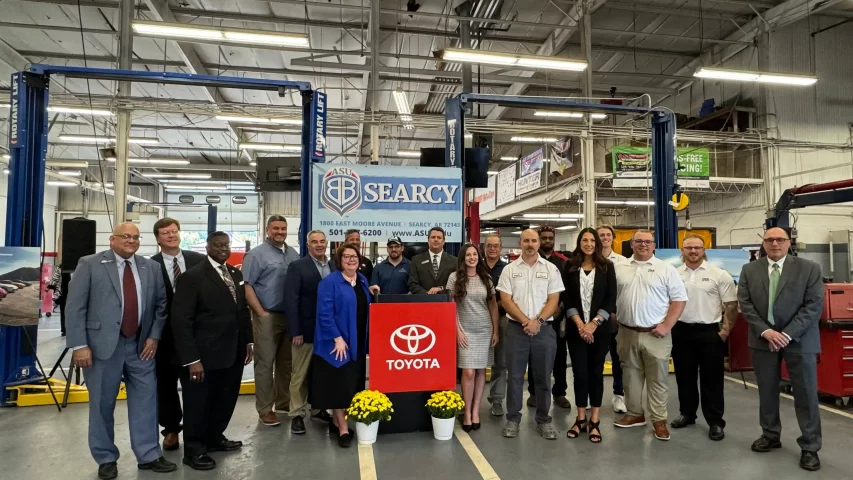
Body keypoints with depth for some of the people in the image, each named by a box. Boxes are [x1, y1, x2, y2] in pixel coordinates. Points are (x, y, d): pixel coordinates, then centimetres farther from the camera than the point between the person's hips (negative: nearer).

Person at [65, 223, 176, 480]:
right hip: (103, 345, -3)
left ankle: (149, 456, 18)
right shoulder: (90, 264, -3)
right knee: (102, 405, 9)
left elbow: (161, 304, 11)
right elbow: (75, 307, -6)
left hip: (141, 345, 3)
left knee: (145, 401, 6)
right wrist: (79, 345, -12)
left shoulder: (151, 267, 8)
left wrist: (154, 336, 2)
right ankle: (106, 459, 25)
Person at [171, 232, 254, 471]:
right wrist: (191, 359, -19)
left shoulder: (236, 274, 10)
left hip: (233, 353, 6)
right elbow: (181, 320, -16)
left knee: (226, 400, 18)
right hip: (205, 356, -6)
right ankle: (194, 449, 29)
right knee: (199, 404, 10)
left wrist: (248, 341, 11)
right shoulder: (192, 276, -11)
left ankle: (215, 438, 39)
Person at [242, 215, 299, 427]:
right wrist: (261, 313, -14)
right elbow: (246, 286, -10)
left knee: (286, 362, 14)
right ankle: (265, 409, 10)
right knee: (265, 363, 1)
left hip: (291, 316, 6)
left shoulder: (293, 254, 11)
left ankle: (284, 402, 27)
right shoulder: (257, 254, -5)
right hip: (267, 316, -5)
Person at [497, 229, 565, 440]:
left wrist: (538, 321, -13)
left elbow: (553, 300, -1)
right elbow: (506, 300, -2)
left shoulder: (551, 269, 3)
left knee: (544, 377, 9)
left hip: (544, 329, 1)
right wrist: (525, 321, -12)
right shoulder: (509, 270, 3)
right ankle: (513, 418, 19)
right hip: (516, 329, 0)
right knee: (514, 376, 6)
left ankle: (543, 420, 22)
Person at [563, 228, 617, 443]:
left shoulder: (607, 267, 2)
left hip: (600, 328, 0)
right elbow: (567, 299, -1)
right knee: (579, 372, 3)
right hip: (576, 328, 0)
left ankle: (594, 421, 14)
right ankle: (581, 419, 16)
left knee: (596, 372, 5)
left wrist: (593, 323, -12)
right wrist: (580, 324, -11)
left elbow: (611, 300, -2)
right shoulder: (570, 266, 3)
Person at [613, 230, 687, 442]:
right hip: (627, 333, 3)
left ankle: (659, 419, 18)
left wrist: (666, 325, -11)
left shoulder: (666, 269, -3)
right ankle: (635, 414, 28)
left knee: (658, 379, 5)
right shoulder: (619, 269, 6)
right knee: (631, 376, 14)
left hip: (655, 334, -3)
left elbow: (679, 299, -4)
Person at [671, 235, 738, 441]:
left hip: (709, 332, -3)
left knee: (711, 379, 4)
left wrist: (726, 330, -7)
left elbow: (731, 305, -3)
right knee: (684, 377, 13)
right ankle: (687, 414, 28)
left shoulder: (719, 275, -5)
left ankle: (715, 422, 15)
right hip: (681, 331, 3)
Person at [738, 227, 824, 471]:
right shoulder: (749, 270, 4)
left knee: (806, 394, 4)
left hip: (799, 340, -2)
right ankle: (770, 436, 26)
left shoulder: (809, 268, -2)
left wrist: (788, 334, -16)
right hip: (762, 339, 2)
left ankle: (810, 447, 17)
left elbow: (814, 305, -8)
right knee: (766, 392, 11)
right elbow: (745, 304, 0)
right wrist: (765, 331, -13)